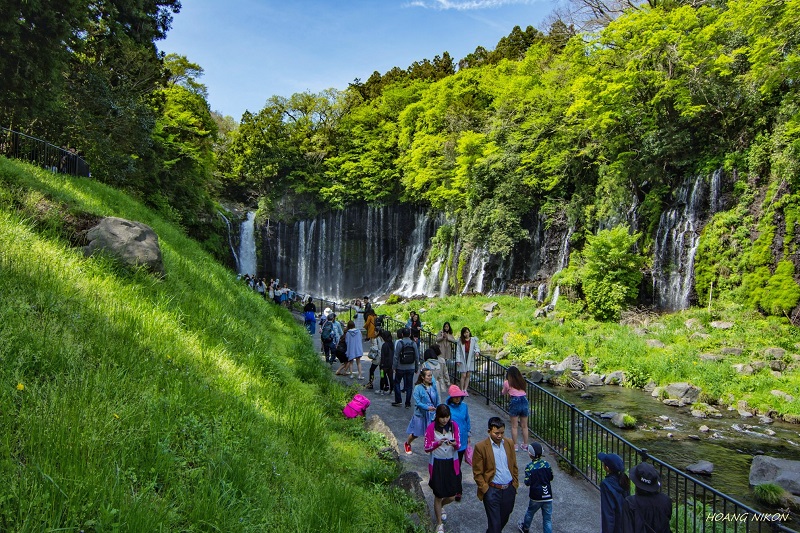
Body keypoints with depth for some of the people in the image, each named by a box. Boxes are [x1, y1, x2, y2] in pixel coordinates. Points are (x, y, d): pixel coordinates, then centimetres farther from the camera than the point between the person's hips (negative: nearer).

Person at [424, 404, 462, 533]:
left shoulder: (454, 426, -4)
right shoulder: (431, 427, -11)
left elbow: (459, 446, 1)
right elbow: (427, 448, -8)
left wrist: (455, 444, -23)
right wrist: (438, 443, -26)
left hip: (452, 464, 3)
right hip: (437, 465, -2)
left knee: (452, 497, 8)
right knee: (438, 495, 6)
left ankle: (441, 506, 45)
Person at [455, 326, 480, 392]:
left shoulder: (473, 340, 3)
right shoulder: (460, 340, -1)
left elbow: (476, 348, 2)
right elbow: (458, 351, -1)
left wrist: (477, 352, -22)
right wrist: (458, 361, -7)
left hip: (470, 359, 2)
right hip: (463, 359, -2)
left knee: (468, 375, 5)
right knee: (463, 375, -4)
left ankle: (465, 390, 15)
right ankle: (461, 390, 7)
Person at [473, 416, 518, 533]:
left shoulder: (509, 444, 1)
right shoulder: (480, 447, -14)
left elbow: (514, 466, 11)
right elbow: (477, 473, -9)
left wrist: (515, 485, 7)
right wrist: (486, 490, -12)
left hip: (509, 490, 5)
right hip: (492, 491, -5)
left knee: (504, 520, 19)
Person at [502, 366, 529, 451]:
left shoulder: (507, 383, 0)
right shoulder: (522, 381, 11)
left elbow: (504, 392, 14)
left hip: (515, 402, -4)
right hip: (524, 401, 4)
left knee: (514, 426, 7)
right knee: (524, 426, 13)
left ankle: (514, 445, 12)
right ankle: (525, 445, 20)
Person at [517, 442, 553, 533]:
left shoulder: (529, 467, -17)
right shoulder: (546, 464, -6)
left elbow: (527, 483, -16)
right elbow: (551, 478, 6)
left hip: (535, 496, -1)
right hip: (548, 496, 2)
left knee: (530, 513, 23)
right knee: (548, 519, 8)